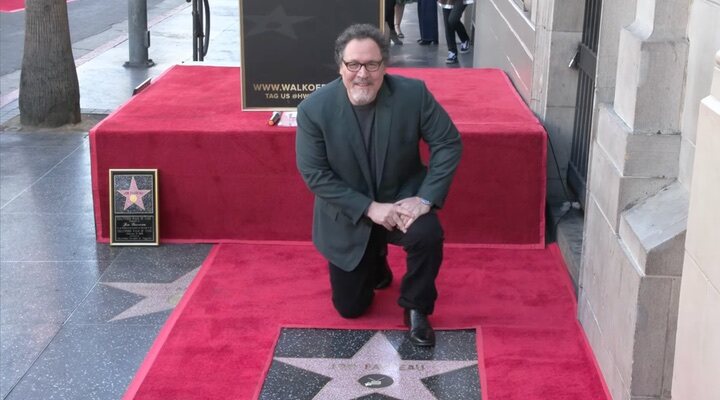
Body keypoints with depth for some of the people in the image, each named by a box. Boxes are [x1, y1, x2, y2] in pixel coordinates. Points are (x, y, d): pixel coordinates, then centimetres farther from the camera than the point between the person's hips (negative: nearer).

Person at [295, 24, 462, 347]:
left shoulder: (413, 94, -18)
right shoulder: (314, 109, -20)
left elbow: (448, 143, -11)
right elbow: (314, 174, -17)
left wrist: (425, 198, -22)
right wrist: (370, 208, -24)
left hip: (401, 200, 0)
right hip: (349, 215, 0)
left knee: (428, 233, -33)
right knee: (350, 307, 6)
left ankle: (415, 308, -5)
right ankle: (375, 262, 41)